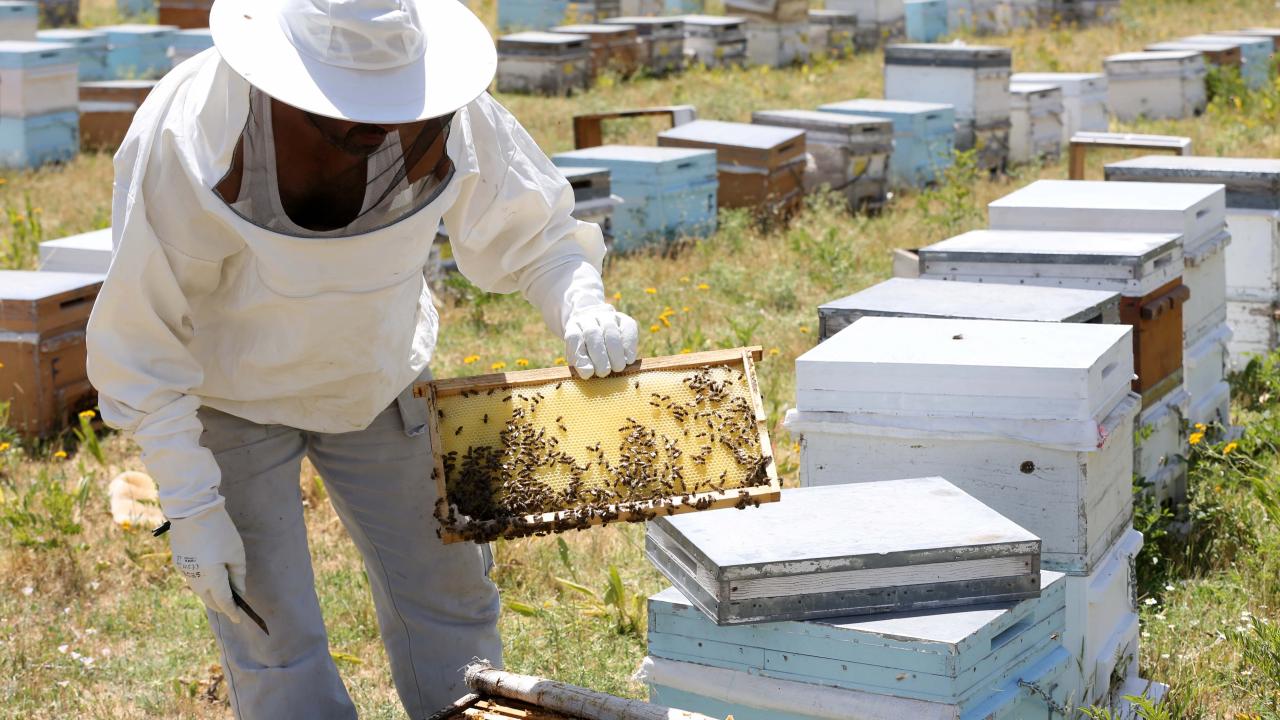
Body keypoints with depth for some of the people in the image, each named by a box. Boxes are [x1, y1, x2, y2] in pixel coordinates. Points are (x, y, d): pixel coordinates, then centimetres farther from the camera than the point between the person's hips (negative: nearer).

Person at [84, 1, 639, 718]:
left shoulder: (447, 118, -24)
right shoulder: (185, 140, -33)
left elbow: (533, 231, -7)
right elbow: (143, 338, -24)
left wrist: (583, 309, -29)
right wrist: (191, 506, -24)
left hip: (378, 380, 3)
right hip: (230, 393, -3)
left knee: (447, 598, 9)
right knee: (273, 635, -2)